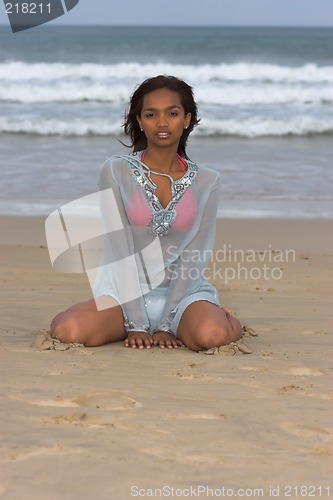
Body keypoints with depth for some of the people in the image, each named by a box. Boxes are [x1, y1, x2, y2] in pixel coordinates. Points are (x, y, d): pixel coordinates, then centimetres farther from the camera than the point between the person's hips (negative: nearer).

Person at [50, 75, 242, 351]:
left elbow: (195, 256, -3)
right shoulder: (116, 171, -2)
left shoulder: (207, 182, 3)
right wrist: (136, 324, -16)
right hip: (126, 292, 0)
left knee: (211, 335, -34)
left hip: (183, 292, 0)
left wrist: (166, 325, -13)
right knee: (68, 330, -29)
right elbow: (120, 250, -9)